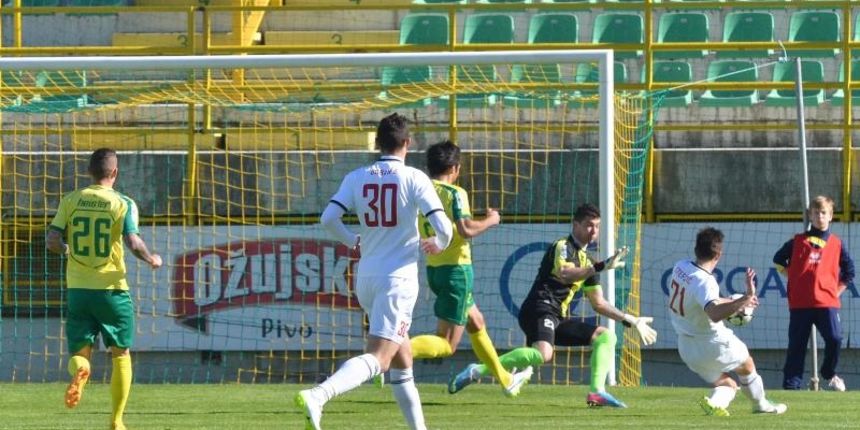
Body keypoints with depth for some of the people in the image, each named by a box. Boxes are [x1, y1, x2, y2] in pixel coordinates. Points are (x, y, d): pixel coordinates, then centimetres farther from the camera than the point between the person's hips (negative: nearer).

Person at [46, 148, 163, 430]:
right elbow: (133, 243, -18)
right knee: (121, 354, 14)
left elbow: (52, 242, -3)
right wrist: (152, 260, 1)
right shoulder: (123, 204, -6)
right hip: (111, 288, -2)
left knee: (79, 351, 9)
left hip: (78, 289, 2)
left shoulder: (70, 201, 3)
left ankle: (80, 369, -29)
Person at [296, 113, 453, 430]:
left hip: (365, 277, 6)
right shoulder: (414, 178, -6)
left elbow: (328, 218, -6)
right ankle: (317, 396, -38)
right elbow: (443, 228, -12)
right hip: (399, 277, -6)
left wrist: (353, 242, 14)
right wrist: (438, 246, 12)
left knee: (401, 357, 21)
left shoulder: (356, 178, 4)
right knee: (377, 358, -15)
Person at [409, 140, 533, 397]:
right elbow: (466, 230, -25)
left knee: (476, 323, 26)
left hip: (433, 268, 9)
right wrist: (490, 221, -6)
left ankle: (506, 380, 39)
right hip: (456, 269, -9)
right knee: (447, 344, -9)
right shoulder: (455, 193, -14)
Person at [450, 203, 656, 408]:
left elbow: (598, 303, 30)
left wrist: (630, 320, 26)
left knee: (606, 336, 6)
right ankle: (478, 370, -31)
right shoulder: (562, 246, -1)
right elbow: (564, 274, -24)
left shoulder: (585, 261, 25)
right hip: (540, 308, -9)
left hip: (558, 318, 9)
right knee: (543, 355, -36)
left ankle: (597, 391, -10)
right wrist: (601, 267, -25)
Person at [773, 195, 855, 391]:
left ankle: (829, 373, 10)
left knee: (835, 339, -13)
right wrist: (792, 276, 9)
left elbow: (849, 272, 17)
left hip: (827, 302, 0)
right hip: (800, 303, 0)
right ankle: (791, 383, 5)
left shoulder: (836, 244, 10)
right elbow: (779, 260, 18)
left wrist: (837, 291, 8)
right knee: (797, 344, 0)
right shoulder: (798, 241, 9)